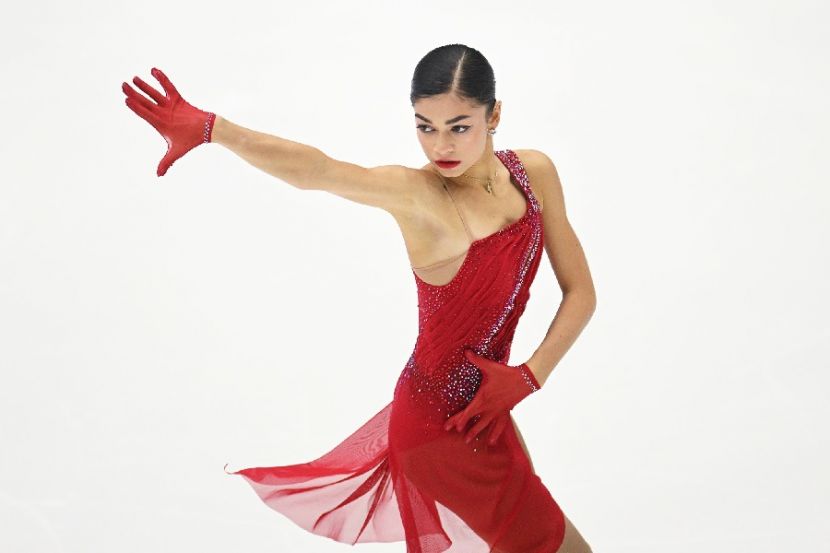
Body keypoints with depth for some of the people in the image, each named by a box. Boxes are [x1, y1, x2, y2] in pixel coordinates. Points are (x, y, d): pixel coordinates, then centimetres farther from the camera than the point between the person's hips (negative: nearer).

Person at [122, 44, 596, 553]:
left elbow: (581, 292, -2)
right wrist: (209, 127, -51)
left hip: (483, 401, 7)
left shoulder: (533, 172, -4)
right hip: (442, 421, -6)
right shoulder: (417, 194, -21)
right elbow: (316, 169, -37)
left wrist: (528, 376, -14)